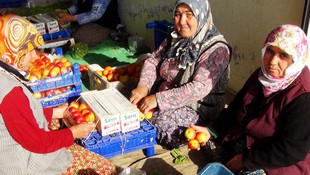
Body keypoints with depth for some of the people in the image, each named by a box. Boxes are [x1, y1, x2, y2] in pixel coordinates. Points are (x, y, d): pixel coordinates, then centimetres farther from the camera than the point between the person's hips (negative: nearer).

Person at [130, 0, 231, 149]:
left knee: (159, 123, -29)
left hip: (197, 110, -6)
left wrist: (159, 99, -32)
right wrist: (143, 86, -16)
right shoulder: (174, 39, 5)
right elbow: (152, 60, 5)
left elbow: (200, 87, -28)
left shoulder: (216, 49, -18)